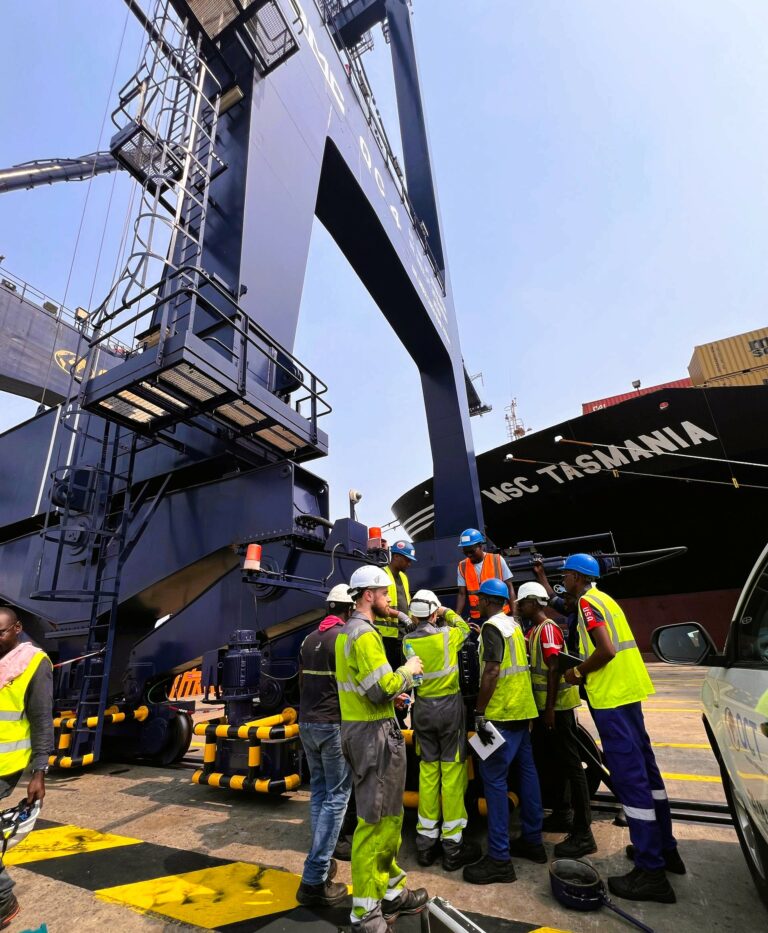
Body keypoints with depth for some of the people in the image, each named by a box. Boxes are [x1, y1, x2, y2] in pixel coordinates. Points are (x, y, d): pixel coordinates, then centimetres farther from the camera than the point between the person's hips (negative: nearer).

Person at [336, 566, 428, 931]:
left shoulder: (347, 631, 12)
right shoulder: (365, 633, -21)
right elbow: (380, 689, -26)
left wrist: (392, 691, 12)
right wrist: (407, 670, -11)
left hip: (360, 727, 10)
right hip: (373, 733, -10)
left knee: (389, 816, 21)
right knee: (374, 822, 3)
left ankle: (391, 891, 35)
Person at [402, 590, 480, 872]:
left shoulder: (407, 641, -4)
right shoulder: (447, 634, -12)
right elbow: (465, 628, 9)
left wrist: (418, 623, 14)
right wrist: (446, 612, 17)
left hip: (422, 708, 4)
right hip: (449, 705, -4)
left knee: (428, 771, 14)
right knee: (452, 772, 5)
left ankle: (426, 841, 25)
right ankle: (453, 846, 14)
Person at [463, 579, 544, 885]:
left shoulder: (491, 626, -17)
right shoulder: (513, 624, 10)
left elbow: (491, 671, -24)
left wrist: (479, 713, -22)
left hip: (502, 714, -9)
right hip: (523, 710, 9)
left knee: (494, 779, -3)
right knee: (526, 772, 16)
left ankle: (499, 859, 2)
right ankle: (532, 841, 28)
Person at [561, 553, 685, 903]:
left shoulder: (587, 602, -15)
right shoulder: (603, 599, 15)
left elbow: (606, 650, -24)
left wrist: (578, 672, -10)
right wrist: (585, 670, 17)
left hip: (611, 696, -10)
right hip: (627, 690, 10)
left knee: (628, 776, -4)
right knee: (643, 769, 18)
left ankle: (651, 871, 4)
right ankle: (664, 848, 32)